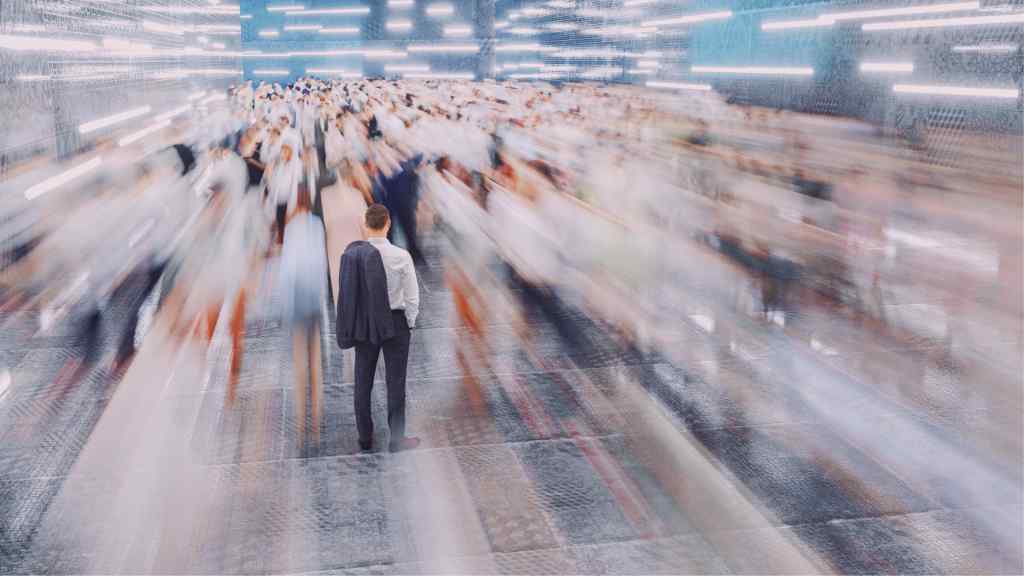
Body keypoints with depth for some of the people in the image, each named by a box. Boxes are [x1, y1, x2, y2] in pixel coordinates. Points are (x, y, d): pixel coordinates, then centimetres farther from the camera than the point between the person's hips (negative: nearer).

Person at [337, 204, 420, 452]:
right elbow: (412, 296, -10)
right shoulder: (400, 256, -16)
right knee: (395, 382, 7)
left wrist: (355, 325, 8)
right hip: (394, 323, -3)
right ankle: (397, 438, 12)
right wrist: (410, 323, 6)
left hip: (363, 324, 3)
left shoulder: (350, 254, -9)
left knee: (363, 381, 14)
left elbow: (346, 292, -4)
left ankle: (365, 437, 23)